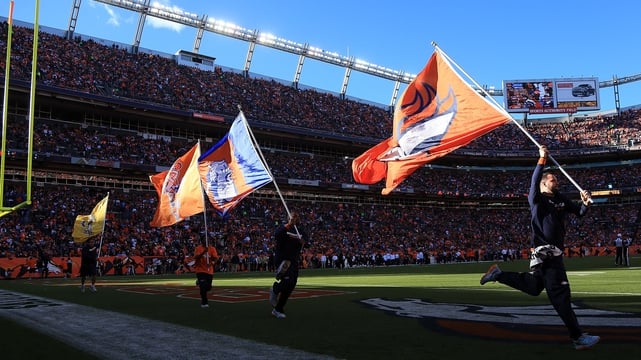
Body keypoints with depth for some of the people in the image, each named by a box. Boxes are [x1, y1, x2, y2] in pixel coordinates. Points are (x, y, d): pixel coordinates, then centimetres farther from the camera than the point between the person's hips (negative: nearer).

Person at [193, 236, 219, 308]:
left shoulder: (212, 248, -1)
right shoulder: (198, 248, -6)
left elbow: (216, 258, -12)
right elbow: (196, 258, -20)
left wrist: (212, 263, -34)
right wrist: (204, 252, -33)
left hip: (209, 271, 3)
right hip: (200, 270, -3)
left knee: (208, 287, 10)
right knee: (203, 286, -15)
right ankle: (204, 302, 3)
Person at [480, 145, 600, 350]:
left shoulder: (562, 200, 16)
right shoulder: (537, 199, -4)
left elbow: (579, 213, 16)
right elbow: (534, 182, -21)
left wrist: (585, 203, -5)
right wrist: (542, 159, -24)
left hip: (555, 253, 8)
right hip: (544, 253, -8)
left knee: (533, 288, 15)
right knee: (560, 292, -9)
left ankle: (498, 274, 25)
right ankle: (578, 337, -7)